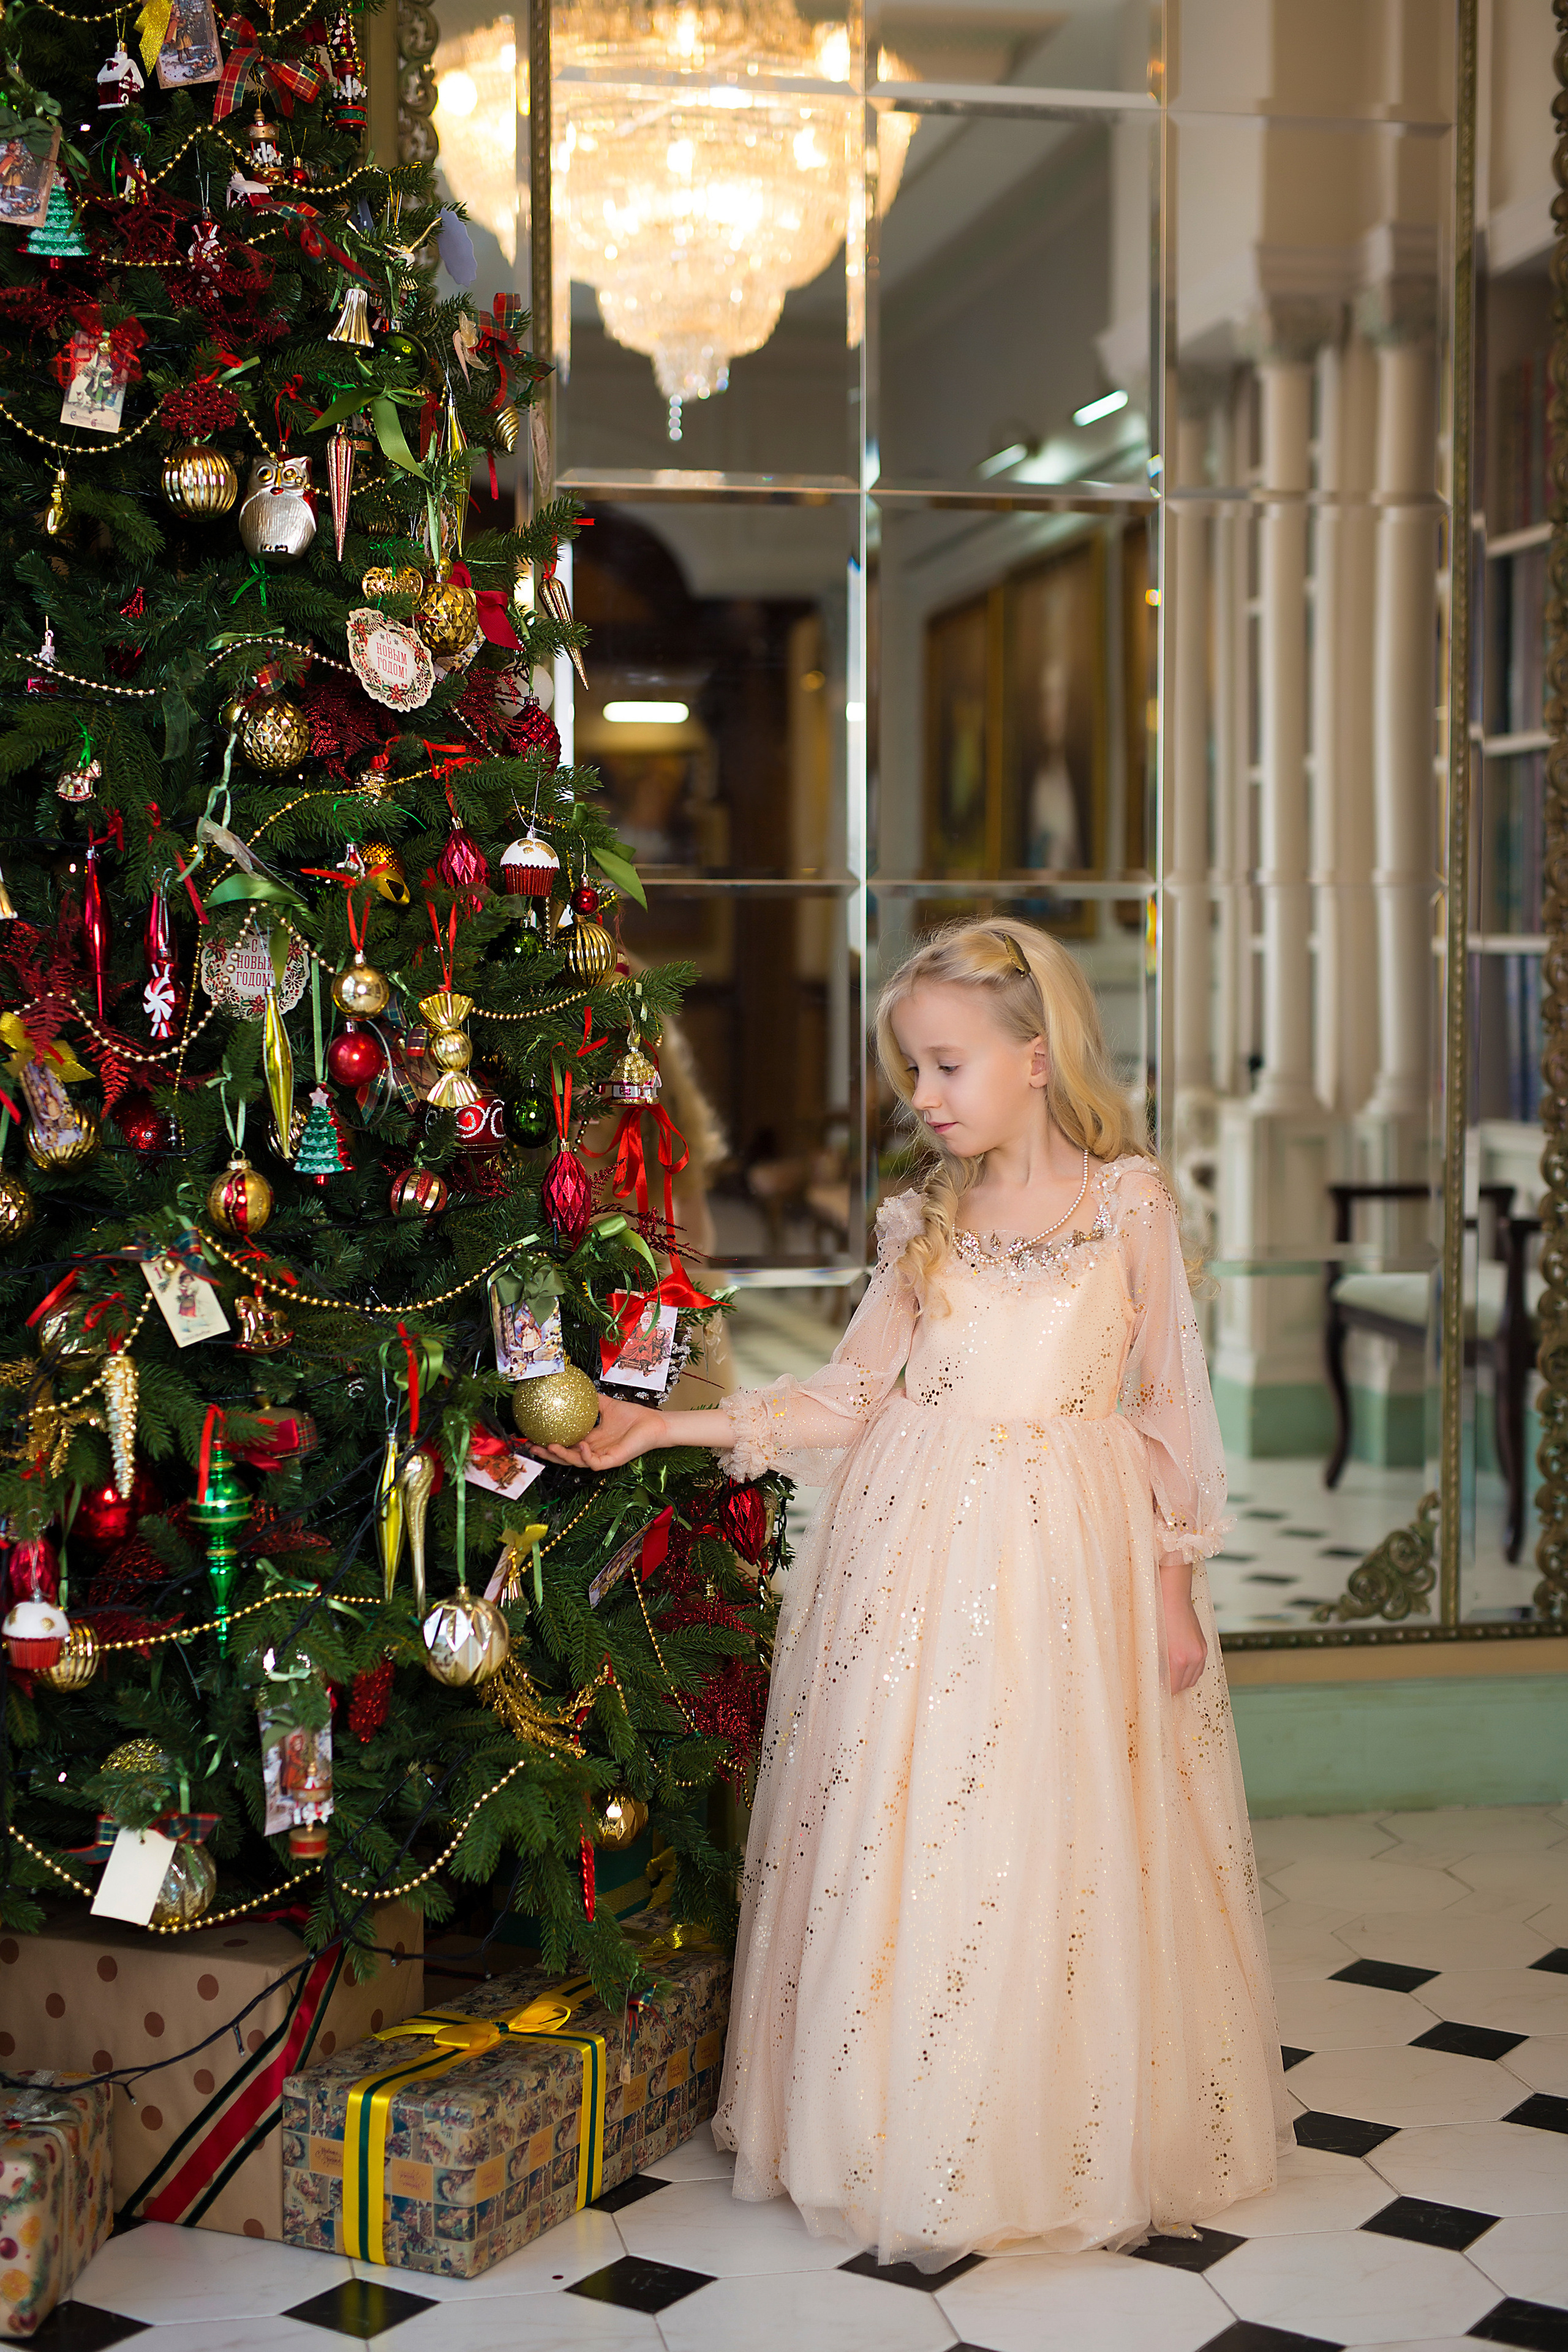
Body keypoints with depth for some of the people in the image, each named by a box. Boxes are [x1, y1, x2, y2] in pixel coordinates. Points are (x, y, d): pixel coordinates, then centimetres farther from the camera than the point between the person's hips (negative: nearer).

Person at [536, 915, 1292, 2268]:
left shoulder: (1130, 1200, 1)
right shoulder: (922, 1223, 8)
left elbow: (1171, 1404, 3)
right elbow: (850, 1398, 8)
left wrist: (1178, 1580, 0)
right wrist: (669, 1426, 1)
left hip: (1078, 1552, -2)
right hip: (925, 1548, 2)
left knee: (1074, 1852, 1)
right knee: (912, 1847, 1)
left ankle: (1085, 2144, 19)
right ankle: (926, 2152, 15)